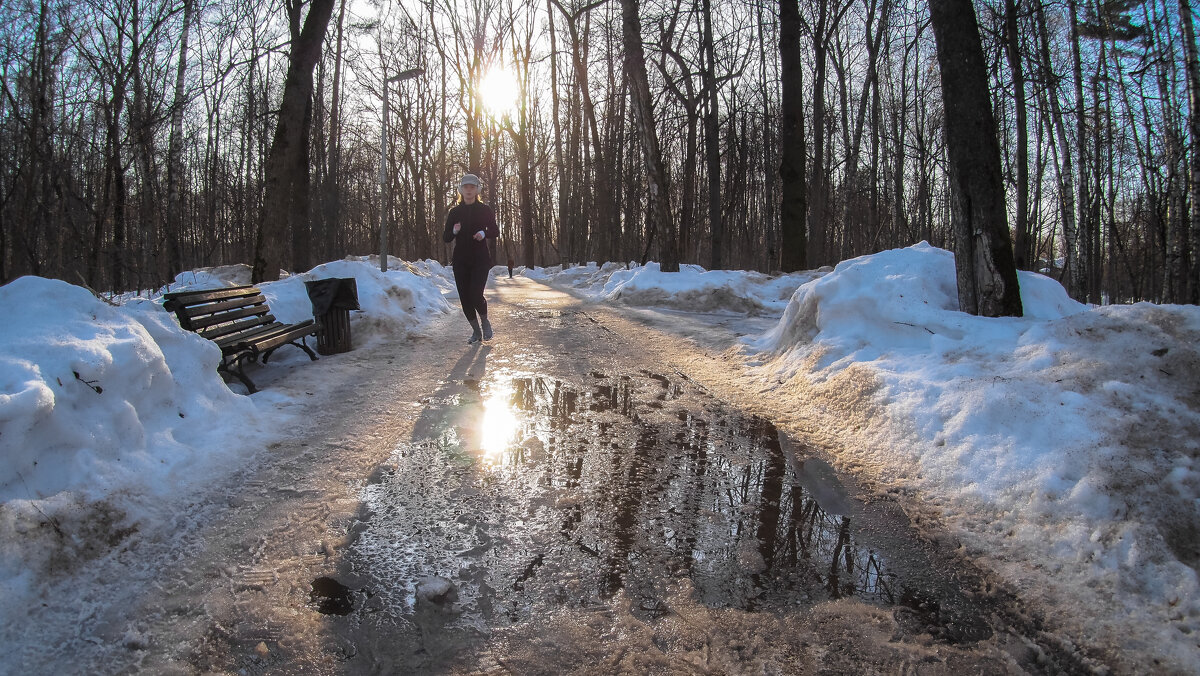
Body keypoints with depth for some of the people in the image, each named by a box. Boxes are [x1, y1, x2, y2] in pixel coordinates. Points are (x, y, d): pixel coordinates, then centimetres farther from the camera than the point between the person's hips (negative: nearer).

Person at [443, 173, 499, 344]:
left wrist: (484, 234, -11)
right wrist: (454, 231, -16)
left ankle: (485, 322, 14)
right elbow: (445, 238, 6)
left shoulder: (485, 210, 2)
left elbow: (495, 231, 10)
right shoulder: (454, 212, 7)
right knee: (465, 298, 2)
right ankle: (476, 331, 18)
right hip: (460, 261, 3)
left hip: (480, 259, -3)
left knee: (476, 295, -16)